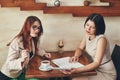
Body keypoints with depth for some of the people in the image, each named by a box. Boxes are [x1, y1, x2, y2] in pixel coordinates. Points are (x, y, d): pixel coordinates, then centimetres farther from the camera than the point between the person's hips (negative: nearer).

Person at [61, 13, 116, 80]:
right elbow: (80, 49, 10)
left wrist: (78, 70, -42)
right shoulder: (87, 34, -4)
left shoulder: (101, 39, -26)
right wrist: (76, 56, -13)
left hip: (106, 74, -7)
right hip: (95, 68, 7)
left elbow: (97, 63, -31)